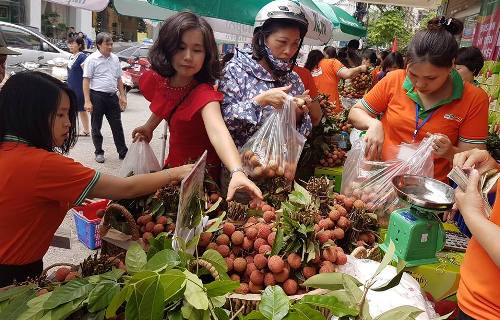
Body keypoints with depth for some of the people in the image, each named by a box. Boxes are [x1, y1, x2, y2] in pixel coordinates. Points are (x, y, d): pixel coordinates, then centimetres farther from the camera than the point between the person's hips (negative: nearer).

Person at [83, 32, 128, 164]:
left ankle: (123, 152, 13)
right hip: (97, 96, -4)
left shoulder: (115, 58, 10)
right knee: (96, 127, 7)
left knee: (117, 126, 6)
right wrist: (87, 101, -15)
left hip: (112, 96, 4)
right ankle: (99, 153, 19)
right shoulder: (92, 59, -6)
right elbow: (86, 80, -9)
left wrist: (122, 96, 12)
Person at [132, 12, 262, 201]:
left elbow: (217, 131, -51)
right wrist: (149, 127, 12)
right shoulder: (158, 80, -11)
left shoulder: (203, 93, -30)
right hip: (174, 165, 6)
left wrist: (237, 172, -66)